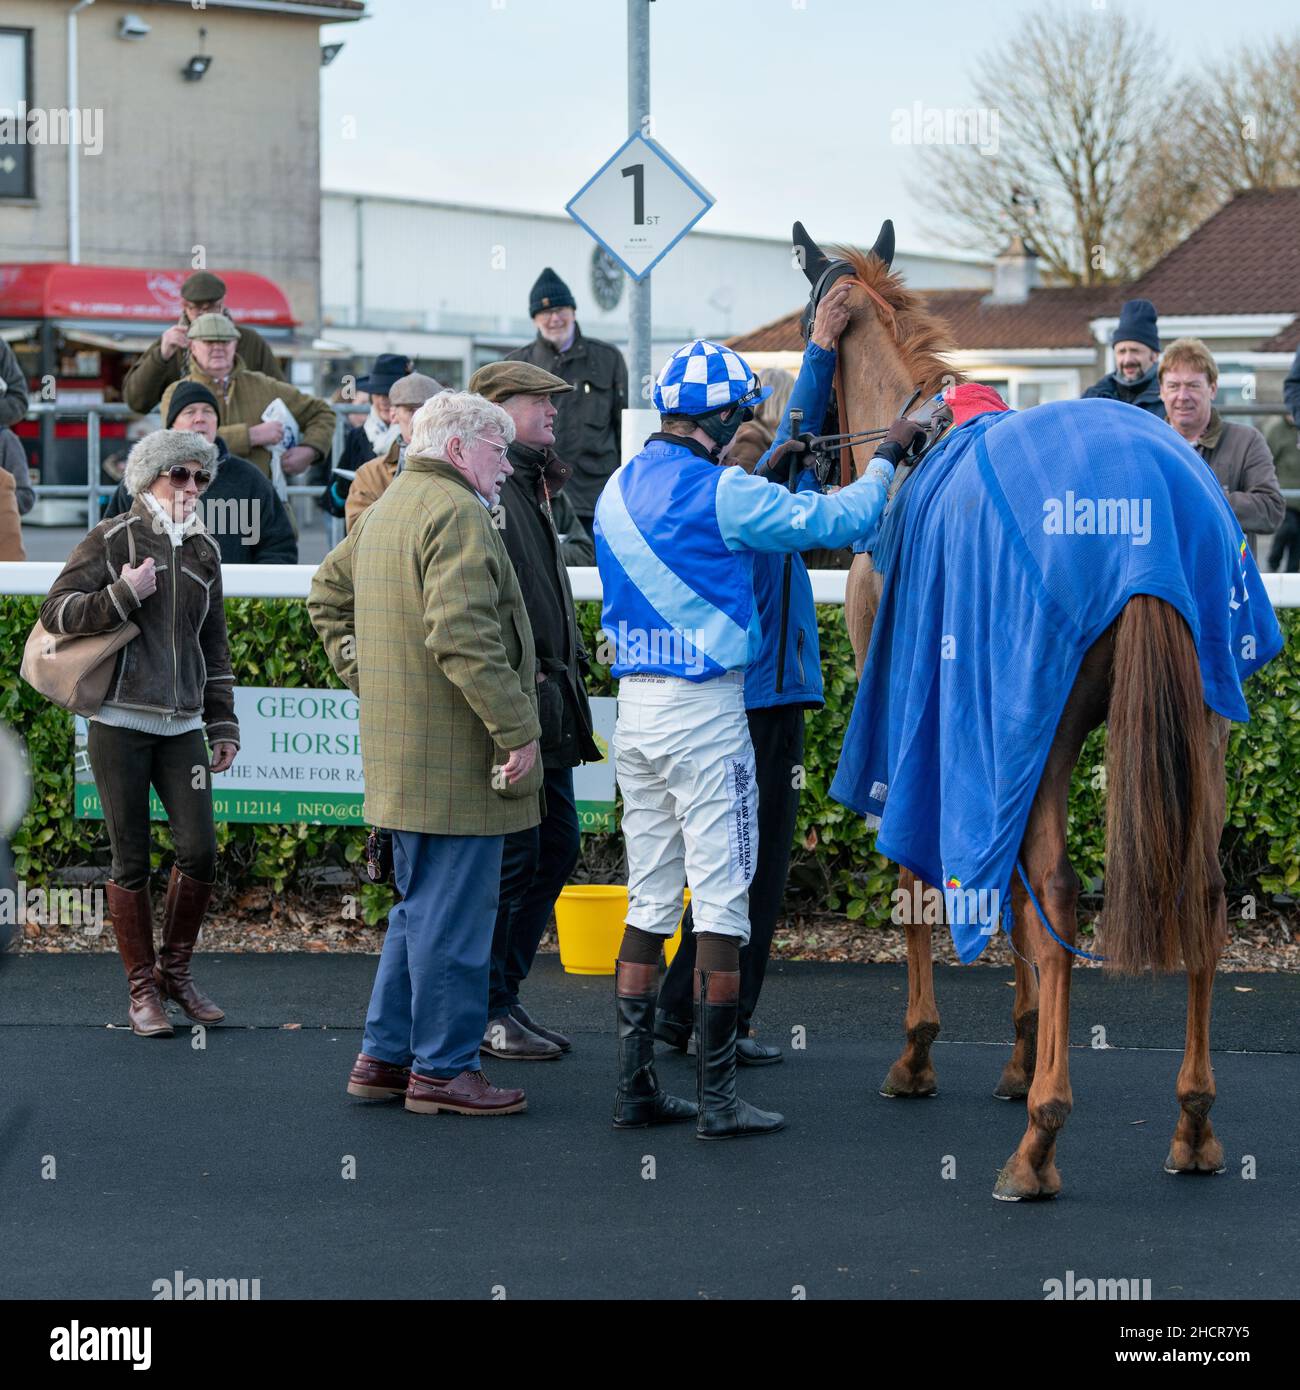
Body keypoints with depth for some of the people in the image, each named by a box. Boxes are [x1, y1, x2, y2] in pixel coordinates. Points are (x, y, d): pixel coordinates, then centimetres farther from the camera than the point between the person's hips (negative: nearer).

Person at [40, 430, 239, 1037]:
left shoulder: (204, 551, 14)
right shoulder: (113, 540, -1)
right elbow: (55, 611, -5)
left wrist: (223, 724, 17)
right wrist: (123, 595, -16)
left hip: (182, 725, 4)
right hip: (119, 723, -4)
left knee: (199, 851, -6)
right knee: (131, 861, -1)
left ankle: (175, 969, 15)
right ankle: (142, 988, 10)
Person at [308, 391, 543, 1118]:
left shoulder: (386, 510, 17)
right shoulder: (457, 514, -16)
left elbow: (328, 592, 28)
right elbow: (463, 636, -25)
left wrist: (364, 672, 22)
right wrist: (516, 729, -22)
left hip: (401, 755, 10)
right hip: (454, 757, -10)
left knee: (422, 907, 18)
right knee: (455, 915, -3)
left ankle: (385, 1055, 22)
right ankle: (443, 1066, 2)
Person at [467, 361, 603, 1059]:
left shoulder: (531, 486, 21)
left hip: (548, 709, 10)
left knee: (556, 849, 13)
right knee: (510, 858, -5)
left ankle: (504, 994, 22)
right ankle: (485, 1012, 4)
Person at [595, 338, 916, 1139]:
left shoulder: (619, 492, 9)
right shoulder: (722, 494, -14)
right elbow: (839, 521, -10)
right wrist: (888, 456, 6)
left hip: (636, 706, 8)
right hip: (705, 711, -8)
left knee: (650, 899, 12)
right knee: (722, 899, -2)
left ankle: (637, 1086, 13)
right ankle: (718, 1097, -1)